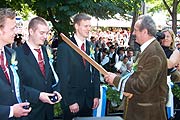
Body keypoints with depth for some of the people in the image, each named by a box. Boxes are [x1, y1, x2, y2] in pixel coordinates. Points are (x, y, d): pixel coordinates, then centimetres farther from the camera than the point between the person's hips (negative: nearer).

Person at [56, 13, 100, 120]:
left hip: (89, 100, 4)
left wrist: (96, 95, 3)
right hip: (71, 100, -4)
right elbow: (63, 77, -12)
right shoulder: (64, 47, -10)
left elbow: (95, 72, 9)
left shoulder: (91, 47, 5)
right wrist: (70, 102, -15)